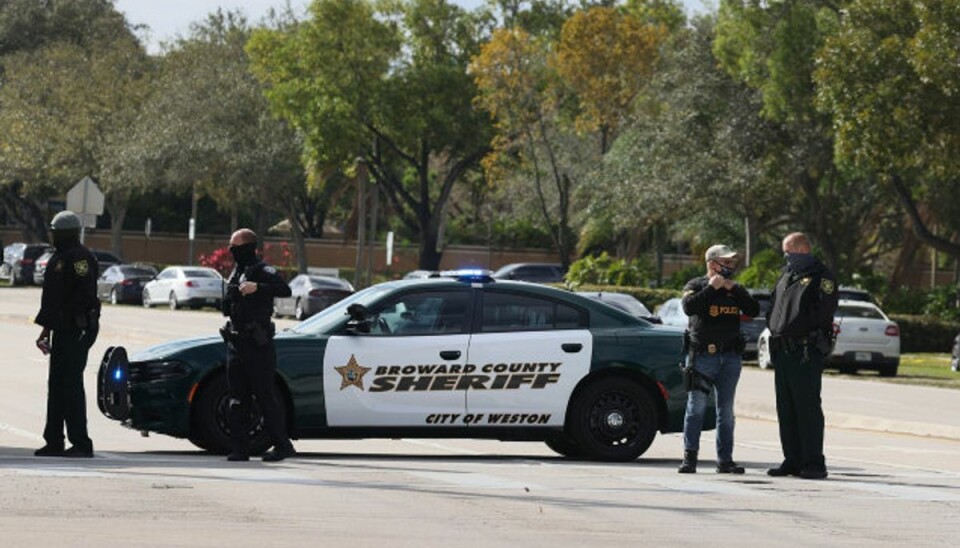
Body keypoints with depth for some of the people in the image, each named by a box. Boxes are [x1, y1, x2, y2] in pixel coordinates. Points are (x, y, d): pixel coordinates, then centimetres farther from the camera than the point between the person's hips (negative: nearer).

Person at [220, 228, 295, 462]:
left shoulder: (262, 271, -8)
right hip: (236, 344, 8)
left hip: (258, 346, -8)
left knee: (266, 396, -6)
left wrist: (258, 288, -35)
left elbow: (285, 290, -25)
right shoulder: (236, 272, 18)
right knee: (237, 401, 6)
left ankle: (282, 445, -1)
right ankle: (241, 448, 8)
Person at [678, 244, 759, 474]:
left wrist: (734, 289, -6)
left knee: (726, 411, 5)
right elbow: (689, 307, -17)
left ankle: (725, 460, 8)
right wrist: (711, 288, -15)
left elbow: (754, 310, 2)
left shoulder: (735, 289, 16)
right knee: (697, 406, -8)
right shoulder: (696, 286, 3)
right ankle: (690, 457, -5)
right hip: (702, 355, -4)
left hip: (730, 357, 4)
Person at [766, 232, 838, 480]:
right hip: (782, 351, 8)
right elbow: (774, 308, 26)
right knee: (786, 410, 9)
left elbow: (823, 311, -14)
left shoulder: (821, 277, -4)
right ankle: (793, 461, 15)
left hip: (806, 352, -8)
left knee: (807, 408, -9)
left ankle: (813, 464, -7)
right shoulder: (786, 276, 22)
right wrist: (774, 327, 11)